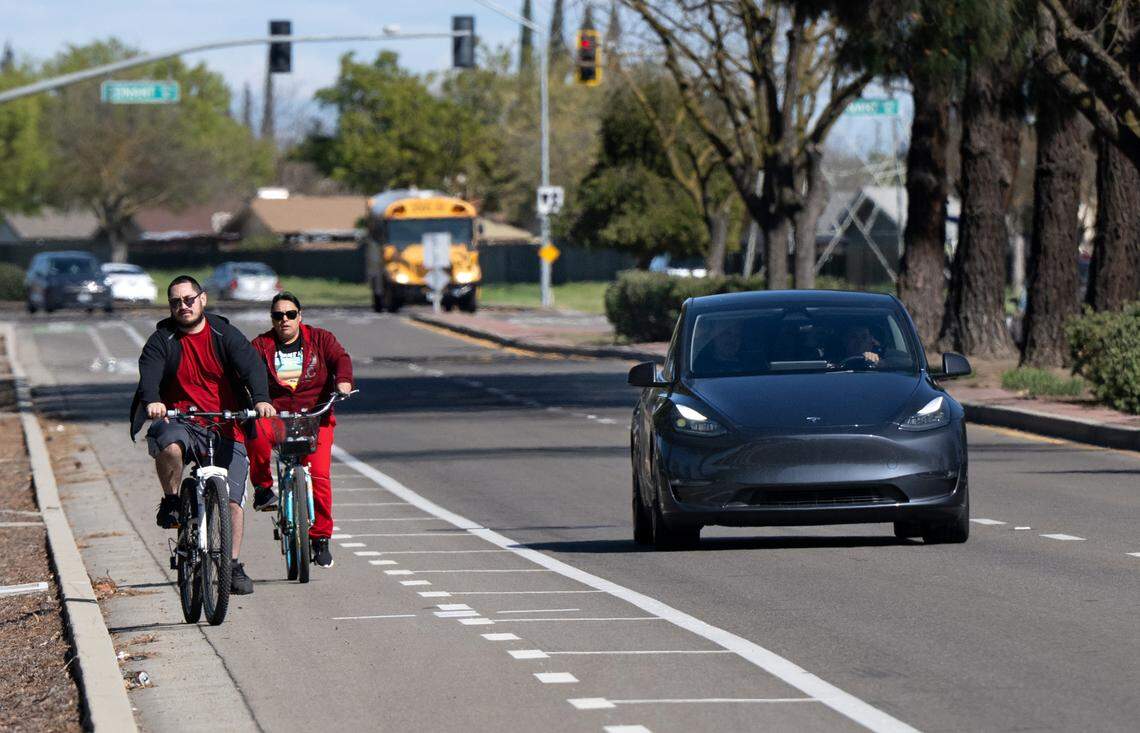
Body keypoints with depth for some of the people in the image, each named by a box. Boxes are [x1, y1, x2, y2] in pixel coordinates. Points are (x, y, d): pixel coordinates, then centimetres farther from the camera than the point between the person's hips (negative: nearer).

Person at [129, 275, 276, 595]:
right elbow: (149, 374, -14)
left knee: (232, 500, -4)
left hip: (227, 428, 1)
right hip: (181, 422, -1)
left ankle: (233, 566, 11)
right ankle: (171, 502, -11)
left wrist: (260, 398, -33)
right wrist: (151, 401, -38)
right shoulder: (162, 340, 4)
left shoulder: (225, 335, 4)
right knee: (169, 445, -38)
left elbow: (251, 366, -12)